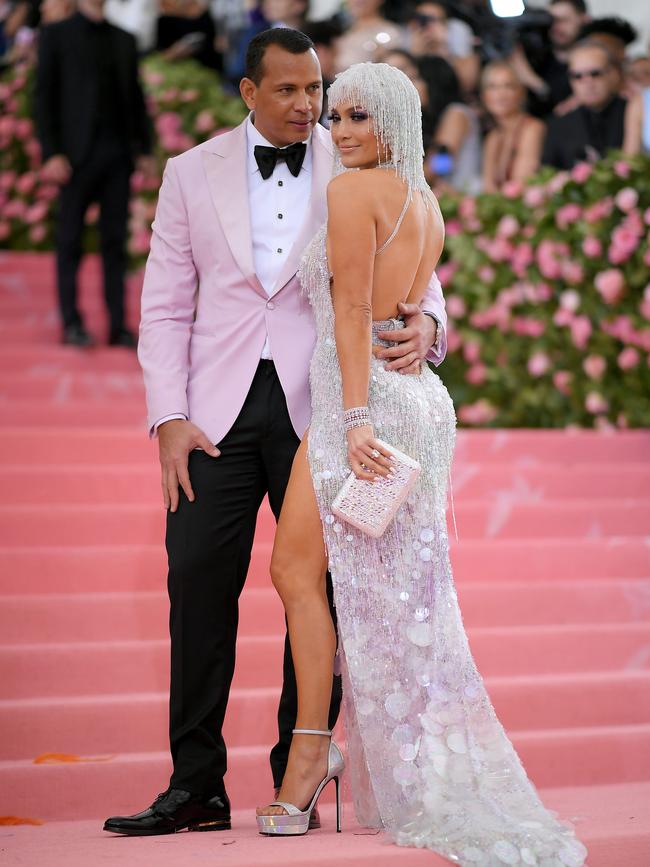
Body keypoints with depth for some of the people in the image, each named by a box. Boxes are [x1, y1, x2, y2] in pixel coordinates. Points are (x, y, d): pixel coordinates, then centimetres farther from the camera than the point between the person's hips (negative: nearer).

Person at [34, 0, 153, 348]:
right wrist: (51, 153, -10)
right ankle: (72, 323, 5)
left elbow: (136, 97, 15)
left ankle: (118, 326, 3)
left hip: (118, 153, 3)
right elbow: (44, 96, -2)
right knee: (70, 240, 0)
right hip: (78, 152, -3)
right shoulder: (56, 35, 3)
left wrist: (144, 148, 4)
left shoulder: (124, 41, 15)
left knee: (115, 241, 2)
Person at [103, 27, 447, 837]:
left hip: (319, 406, -1)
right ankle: (196, 786, 2)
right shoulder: (192, 173, 10)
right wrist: (169, 418, -3)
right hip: (219, 408, 1)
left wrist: (424, 325, -19)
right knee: (198, 584, -4)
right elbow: (166, 305, 8)